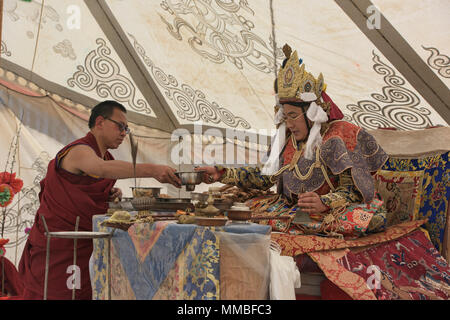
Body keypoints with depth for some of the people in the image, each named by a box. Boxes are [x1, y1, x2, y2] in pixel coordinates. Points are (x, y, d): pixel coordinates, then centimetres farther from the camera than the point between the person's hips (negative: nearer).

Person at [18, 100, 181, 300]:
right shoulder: (79, 151, -17)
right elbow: (102, 169, -40)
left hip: (85, 244, 8)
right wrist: (151, 170, -49)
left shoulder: (105, 156, 12)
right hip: (57, 246, -8)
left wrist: (110, 194, 0)